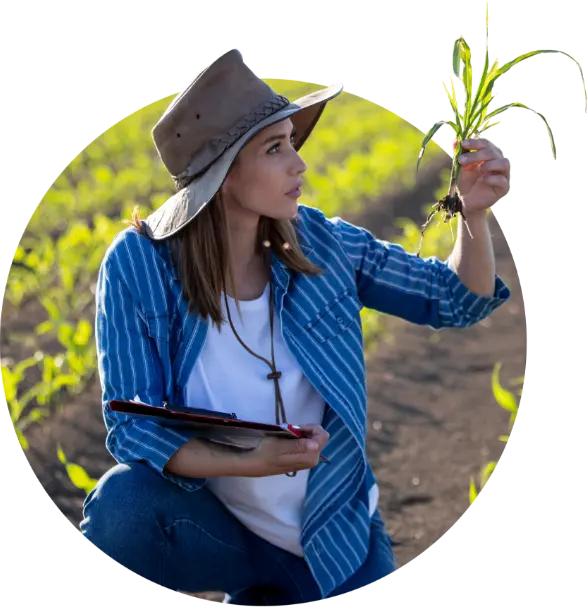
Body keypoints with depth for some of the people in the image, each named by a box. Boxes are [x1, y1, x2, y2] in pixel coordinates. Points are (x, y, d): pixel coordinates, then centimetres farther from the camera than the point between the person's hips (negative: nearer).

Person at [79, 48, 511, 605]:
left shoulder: (321, 243, -8)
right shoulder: (137, 267, -18)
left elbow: (453, 301, 2)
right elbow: (131, 427, -19)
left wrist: (474, 215, -18)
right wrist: (249, 464, -34)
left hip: (333, 538, 4)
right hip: (212, 525, -4)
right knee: (122, 503, -33)